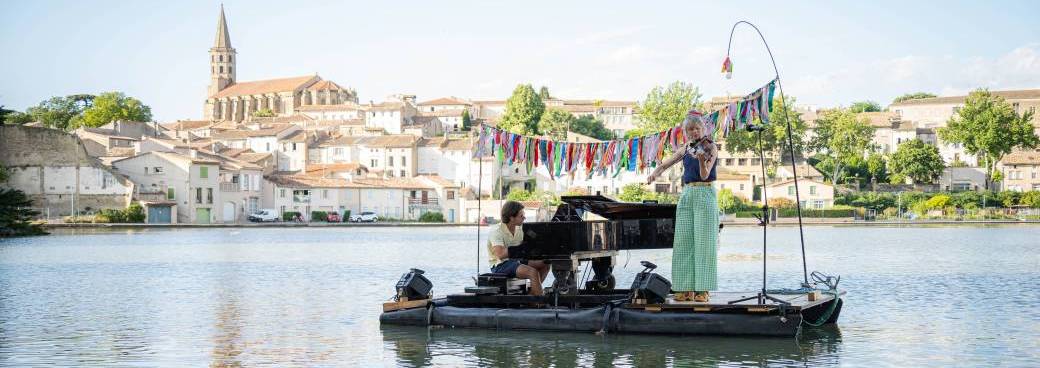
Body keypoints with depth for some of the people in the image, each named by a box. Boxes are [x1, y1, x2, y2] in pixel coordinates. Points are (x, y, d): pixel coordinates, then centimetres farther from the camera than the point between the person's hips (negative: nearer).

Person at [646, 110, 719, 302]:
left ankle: (703, 289, -8)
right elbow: (669, 162, 22)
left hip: (705, 195, -6)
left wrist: (702, 159, -35)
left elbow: (705, 175, -16)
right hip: (686, 195, 6)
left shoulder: (710, 147, -6)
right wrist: (655, 172, 5)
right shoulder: (687, 147, 12)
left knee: (703, 243, -8)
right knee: (684, 242, 2)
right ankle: (686, 288, 5)